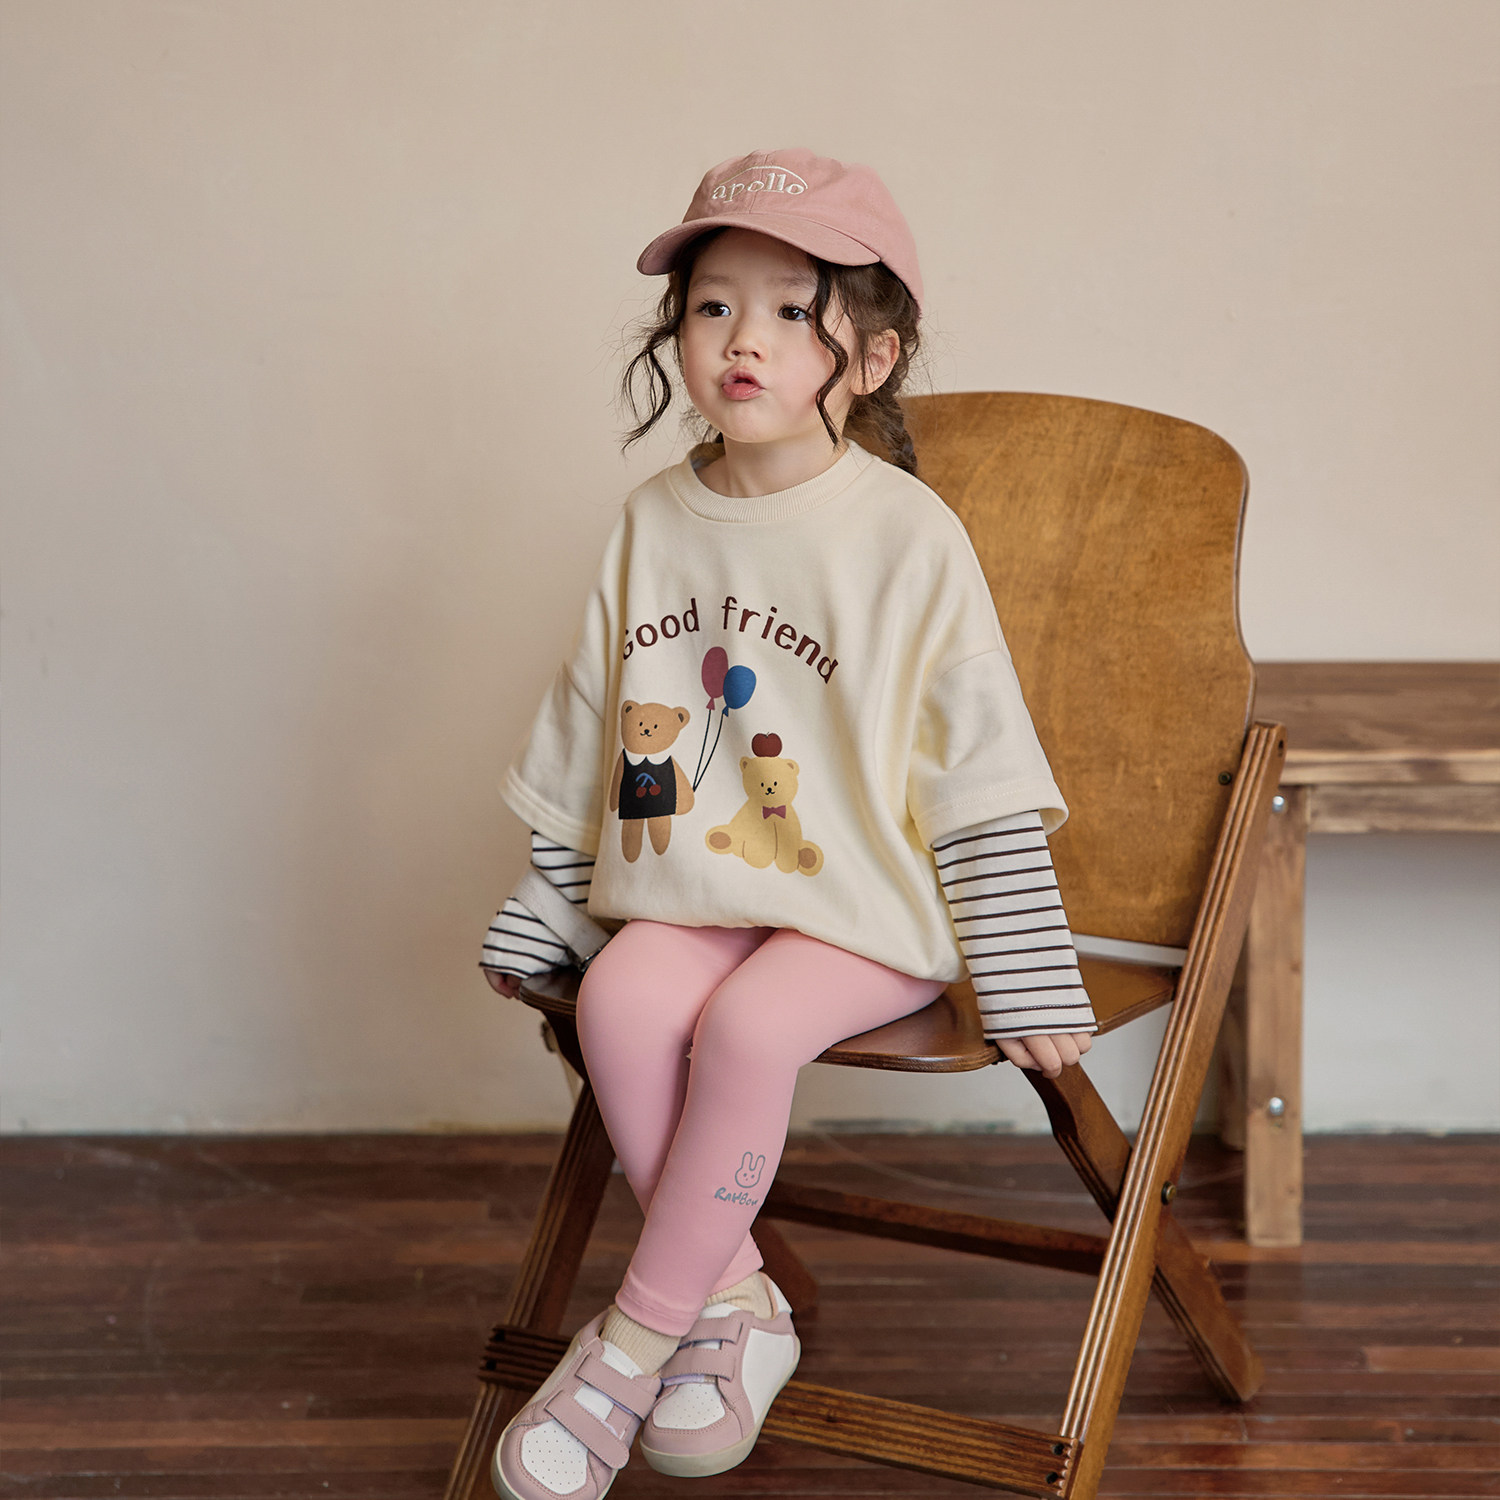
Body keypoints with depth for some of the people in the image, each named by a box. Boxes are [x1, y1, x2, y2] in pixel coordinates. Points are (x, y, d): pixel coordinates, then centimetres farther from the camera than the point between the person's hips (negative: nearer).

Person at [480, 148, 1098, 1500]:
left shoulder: (908, 535, -9)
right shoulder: (656, 522, 6)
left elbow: (984, 772, -9)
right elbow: (585, 742, 15)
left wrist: (1025, 983, -10)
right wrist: (542, 913, 17)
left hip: (860, 903, -4)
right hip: (685, 883, 4)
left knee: (748, 1025, -29)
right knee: (622, 1001, -25)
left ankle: (633, 1340, -12)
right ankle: (737, 1304, -9)